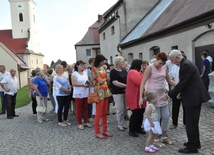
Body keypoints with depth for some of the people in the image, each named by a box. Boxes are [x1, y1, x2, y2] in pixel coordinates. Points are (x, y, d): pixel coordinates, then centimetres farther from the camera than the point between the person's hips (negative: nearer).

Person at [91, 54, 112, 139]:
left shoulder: (102, 68, 14)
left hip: (105, 91, 7)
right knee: (99, 113, -3)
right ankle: (97, 132, 7)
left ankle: (105, 130, 21)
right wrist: (105, 78, 5)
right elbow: (100, 81, -12)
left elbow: (108, 79, 8)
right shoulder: (94, 69, -8)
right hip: (99, 92, -7)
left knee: (105, 113, 11)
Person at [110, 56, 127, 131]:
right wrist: (126, 85, -19)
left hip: (125, 92, 7)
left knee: (124, 109, 11)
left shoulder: (124, 70, 10)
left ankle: (122, 123, 26)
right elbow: (115, 83, -18)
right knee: (120, 109, -1)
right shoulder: (113, 72, -10)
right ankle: (120, 124, 13)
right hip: (117, 93, -6)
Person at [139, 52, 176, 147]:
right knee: (156, 118, -1)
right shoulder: (150, 67, -12)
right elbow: (143, 82, -13)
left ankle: (164, 137, 27)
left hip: (162, 94, 6)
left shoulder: (165, 67, 5)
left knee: (166, 117, 9)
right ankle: (156, 140, 15)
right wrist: (141, 97, -19)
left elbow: (169, 80, 17)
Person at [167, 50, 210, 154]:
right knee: (193, 121, 20)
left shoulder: (186, 65, -20)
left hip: (193, 98, -10)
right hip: (195, 96, 10)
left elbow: (181, 83, -22)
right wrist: (181, 93, 14)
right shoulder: (186, 63, 12)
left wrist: (169, 95, -15)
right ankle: (195, 142, 34)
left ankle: (192, 147, 11)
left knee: (190, 122, -1)